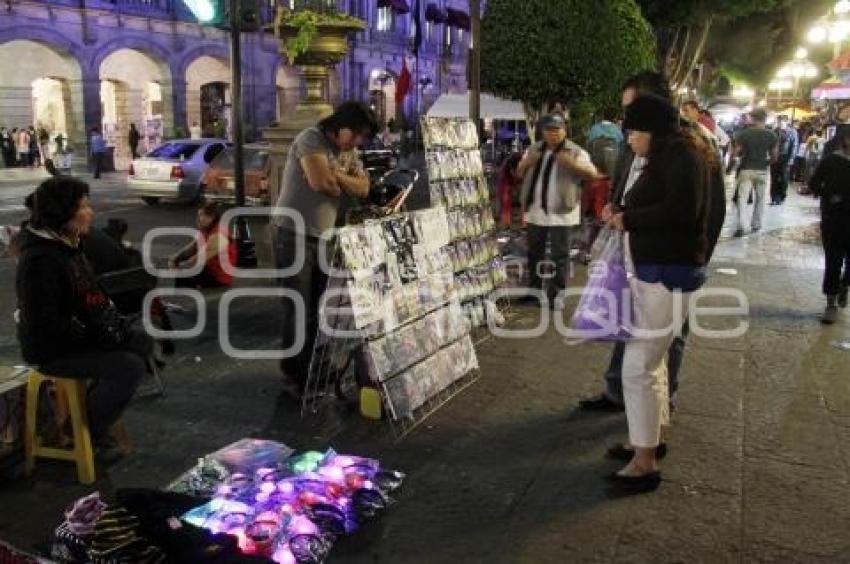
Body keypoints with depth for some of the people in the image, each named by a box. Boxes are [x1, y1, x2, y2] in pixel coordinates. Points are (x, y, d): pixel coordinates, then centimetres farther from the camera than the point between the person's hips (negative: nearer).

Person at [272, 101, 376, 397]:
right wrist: (347, 180, -2)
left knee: (321, 308, 11)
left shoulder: (341, 152, 15)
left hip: (323, 238, 8)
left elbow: (362, 188, 5)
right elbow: (321, 182, -23)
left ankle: (317, 370, 23)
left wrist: (335, 175, -13)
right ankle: (296, 377, 9)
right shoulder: (311, 138, -10)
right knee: (299, 310, -2)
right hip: (294, 236, -8)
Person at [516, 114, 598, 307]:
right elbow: (519, 174, 13)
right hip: (535, 211, 5)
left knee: (559, 254, 1)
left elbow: (592, 174, -11)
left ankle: (556, 294, 9)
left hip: (560, 212, -5)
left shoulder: (575, 152, -4)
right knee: (534, 251, 15)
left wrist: (573, 164, -28)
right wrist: (526, 163, -9)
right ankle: (534, 288, 29)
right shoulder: (534, 150, 11)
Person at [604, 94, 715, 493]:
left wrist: (629, 219, -16)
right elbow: (656, 209, 12)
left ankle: (645, 464, 4)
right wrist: (626, 220, -2)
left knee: (638, 367, -7)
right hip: (652, 271, 10)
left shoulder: (681, 155, -13)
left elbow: (682, 210, -26)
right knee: (651, 359, 20)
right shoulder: (663, 158, 15)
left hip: (668, 274, -10)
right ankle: (650, 438, 35)